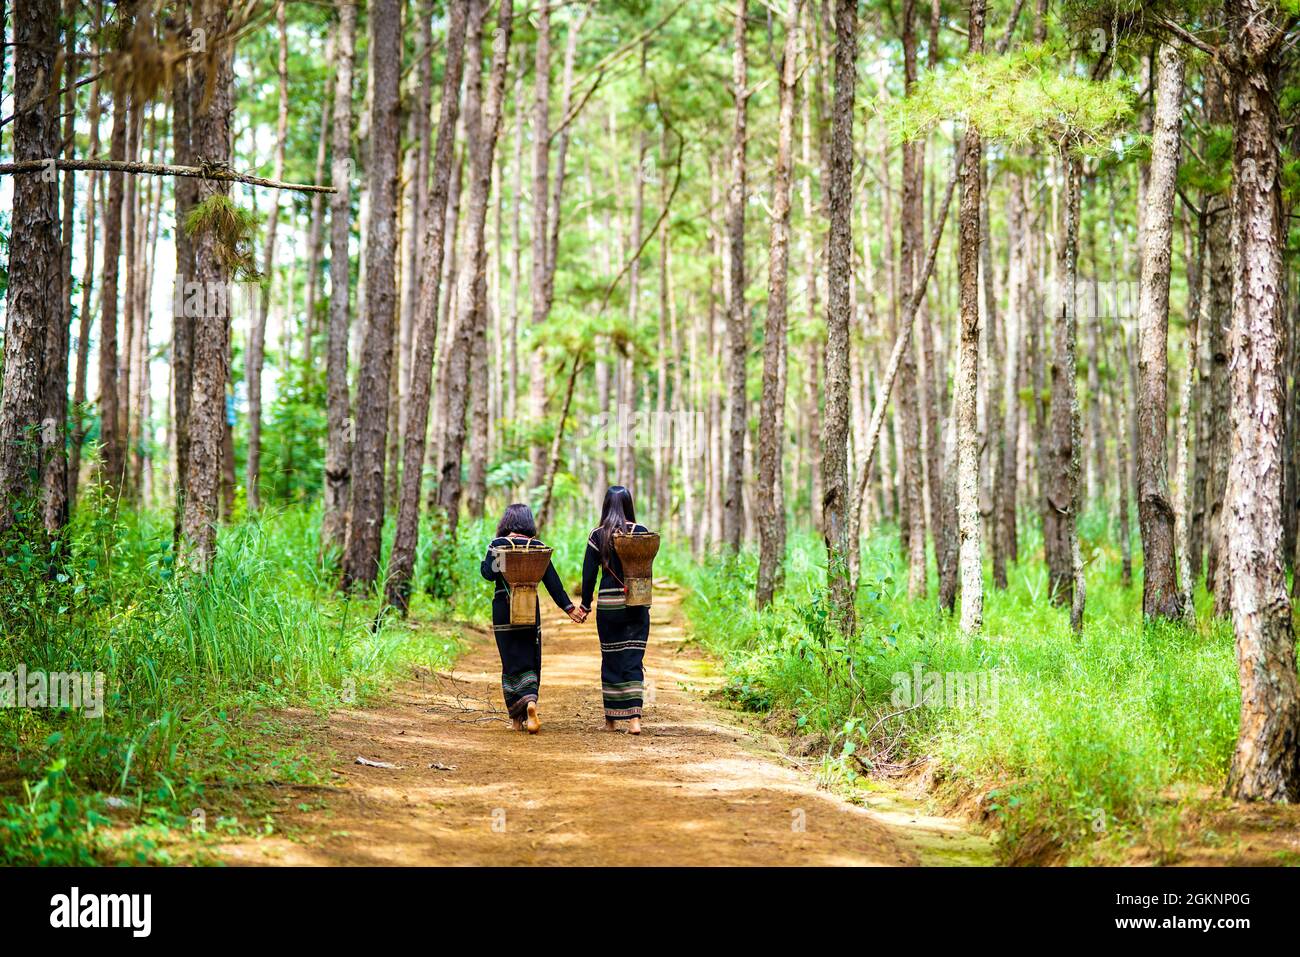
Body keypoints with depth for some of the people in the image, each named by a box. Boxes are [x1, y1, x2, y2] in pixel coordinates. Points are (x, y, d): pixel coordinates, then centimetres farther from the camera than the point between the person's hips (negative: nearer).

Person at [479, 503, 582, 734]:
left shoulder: (498, 544, -4)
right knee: (531, 660, 11)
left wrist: (491, 557, 1)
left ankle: (517, 717, -5)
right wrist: (568, 608, 0)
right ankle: (530, 700, -13)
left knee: (512, 662, 3)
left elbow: (489, 573, -16)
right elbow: (552, 581, -2)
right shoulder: (537, 546, 1)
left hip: (503, 609, -1)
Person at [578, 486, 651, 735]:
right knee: (634, 659, 1)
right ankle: (634, 717, -11)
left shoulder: (597, 535, -2)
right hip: (637, 603, 0)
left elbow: (589, 573, -1)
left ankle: (611, 719, 15)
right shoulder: (641, 532, -2)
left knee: (611, 660, 9)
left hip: (608, 603, 0)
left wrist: (585, 604, 8)